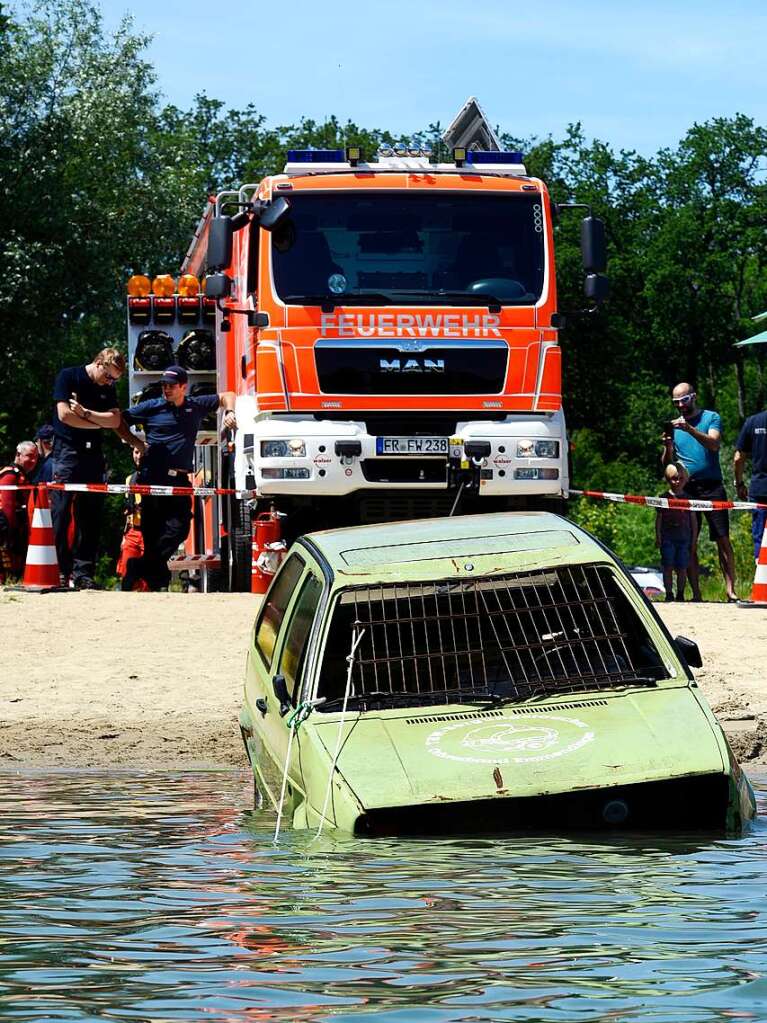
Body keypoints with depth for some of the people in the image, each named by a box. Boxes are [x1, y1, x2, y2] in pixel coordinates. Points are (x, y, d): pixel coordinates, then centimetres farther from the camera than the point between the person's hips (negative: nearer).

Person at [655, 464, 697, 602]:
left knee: (682, 568, 2)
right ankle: (669, 594, 3)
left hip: (684, 538, 1)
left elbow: (693, 520, 10)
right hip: (667, 537, -1)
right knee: (668, 567, -2)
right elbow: (658, 519, 4)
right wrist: (658, 537, -2)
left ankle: (680, 594, 10)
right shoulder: (664, 498, 3)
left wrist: (693, 539, 6)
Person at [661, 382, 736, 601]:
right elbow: (667, 463, 12)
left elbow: (714, 444, -14)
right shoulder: (674, 425, 15)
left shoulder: (711, 418, 5)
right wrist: (668, 445, -9)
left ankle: (730, 589, -8)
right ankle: (696, 593, 2)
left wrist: (690, 429, -27)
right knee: (689, 544, 0)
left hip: (711, 486, -3)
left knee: (723, 540, -8)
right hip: (685, 489, 3)